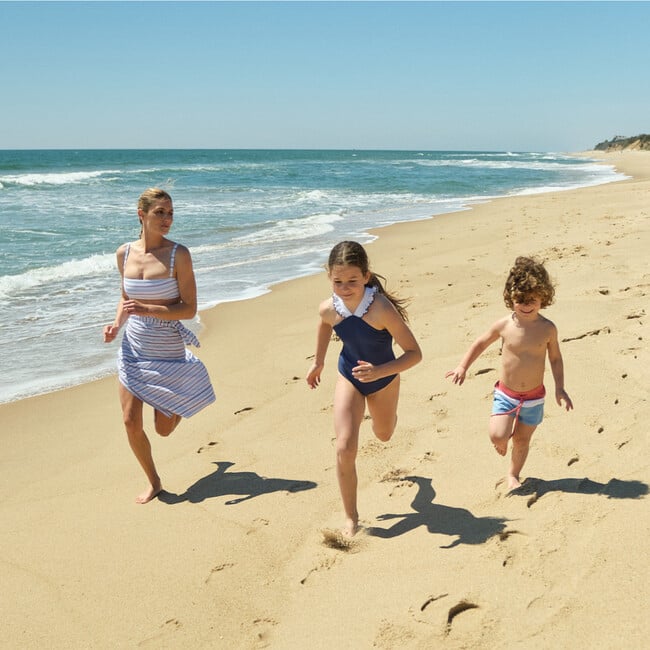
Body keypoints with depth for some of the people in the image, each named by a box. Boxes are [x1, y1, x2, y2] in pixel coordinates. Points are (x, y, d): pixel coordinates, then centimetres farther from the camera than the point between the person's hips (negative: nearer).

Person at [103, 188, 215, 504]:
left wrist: (146, 310, -26)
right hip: (134, 349, 4)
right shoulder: (125, 253, -1)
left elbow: (189, 309, -14)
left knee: (164, 428, 7)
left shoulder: (178, 254, -14)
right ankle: (153, 482, 25)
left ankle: (177, 400, 44)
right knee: (131, 422, 1)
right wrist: (116, 323, -4)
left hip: (168, 352, -3)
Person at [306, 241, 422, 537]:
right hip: (349, 378, 1)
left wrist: (379, 371, -44)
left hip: (383, 379, -1)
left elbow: (414, 353, -31)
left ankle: (384, 412, 66)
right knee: (345, 449, -13)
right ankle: (351, 518, 4)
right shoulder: (329, 309, -22)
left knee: (383, 434, 27)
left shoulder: (381, 308, -36)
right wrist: (318, 362, 14)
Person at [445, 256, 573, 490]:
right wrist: (463, 366, -3)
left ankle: (513, 475, 39)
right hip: (505, 394, -1)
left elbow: (555, 358, 3)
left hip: (534, 397, 1)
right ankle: (504, 439, 24)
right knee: (498, 436, -14)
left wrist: (559, 388, -1)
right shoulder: (504, 325, -13)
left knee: (522, 440, 13)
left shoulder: (548, 329, -11)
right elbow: (481, 343, 3)